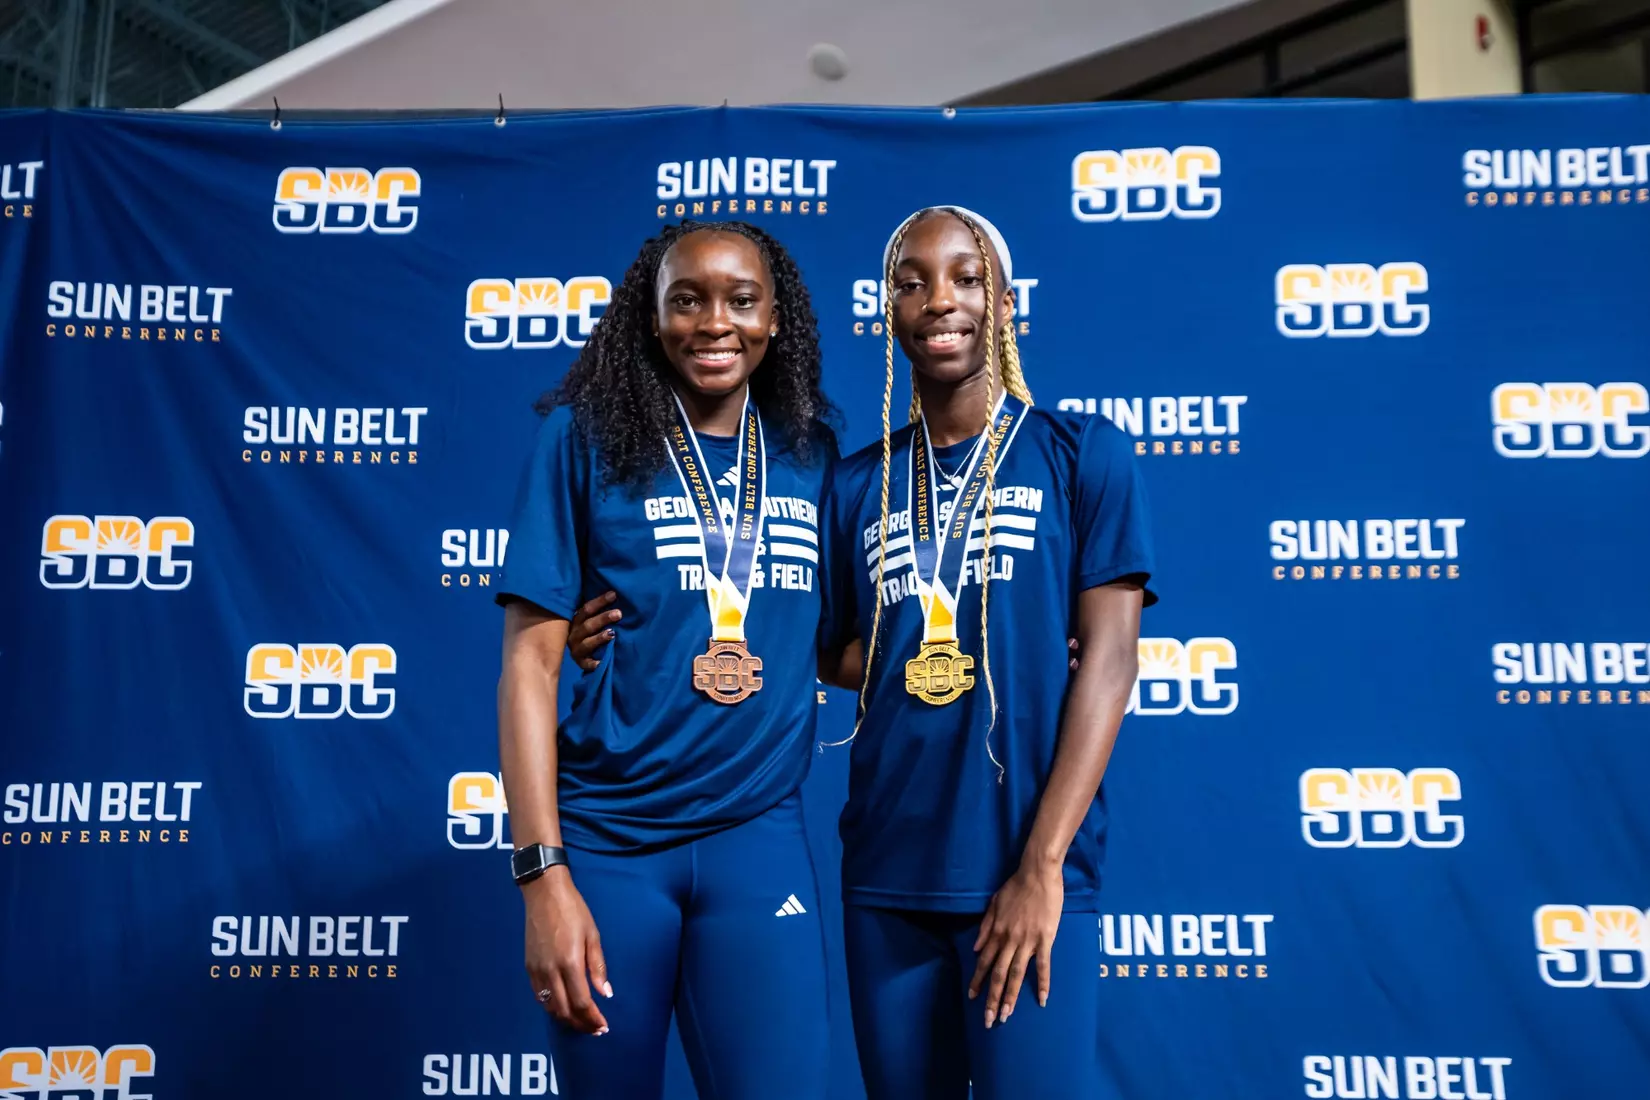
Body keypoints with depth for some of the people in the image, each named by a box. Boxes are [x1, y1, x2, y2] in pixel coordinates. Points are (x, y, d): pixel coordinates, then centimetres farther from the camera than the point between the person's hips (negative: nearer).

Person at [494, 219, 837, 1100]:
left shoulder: (815, 450, 4)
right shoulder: (585, 438, -4)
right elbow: (530, 661, -7)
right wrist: (540, 870, -12)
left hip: (760, 836, 2)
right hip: (605, 837, -1)